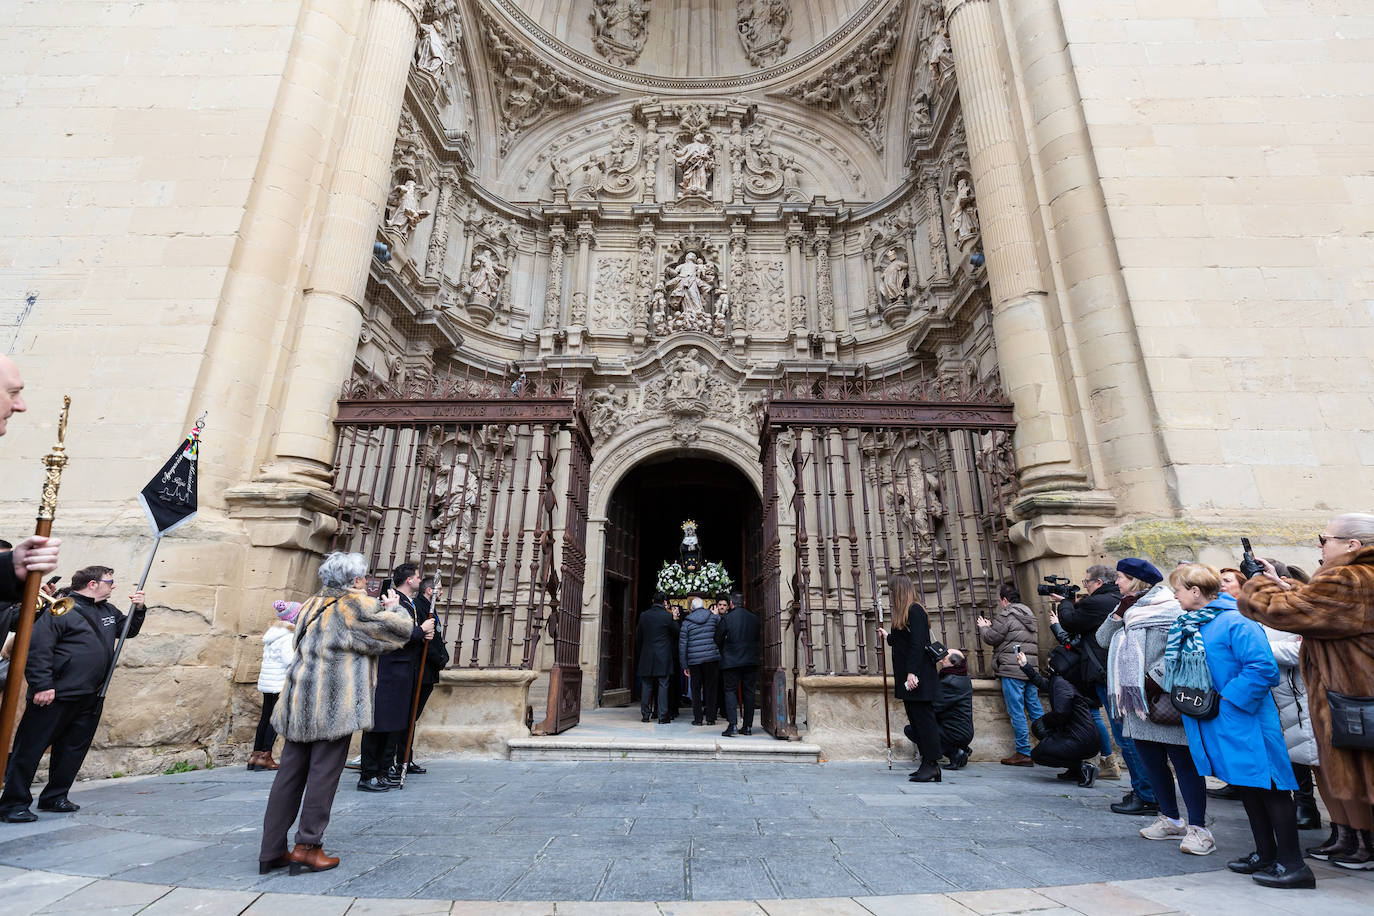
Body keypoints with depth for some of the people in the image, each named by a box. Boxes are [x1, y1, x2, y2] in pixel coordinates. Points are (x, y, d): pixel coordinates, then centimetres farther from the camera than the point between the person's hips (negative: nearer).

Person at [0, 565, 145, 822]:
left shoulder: (109, 611, 15)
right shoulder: (62, 608, -11)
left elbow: (129, 629, 28)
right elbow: (38, 648, -16)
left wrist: (138, 610, 8)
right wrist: (42, 685, -21)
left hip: (91, 699, 8)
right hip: (55, 696, -8)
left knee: (73, 749, 13)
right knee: (31, 748, 2)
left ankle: (55, 797, 23)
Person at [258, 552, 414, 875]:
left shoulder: (314, 605, 16)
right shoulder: (354, 605, -10)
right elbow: (401, 629, -9)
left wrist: (382, 606, 18)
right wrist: (394, 608, 10)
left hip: (299, 702, 8)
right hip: (334, 705, -8)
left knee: (290, 773, 13)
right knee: (324, 773, 3)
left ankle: (272, 850, 19)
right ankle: (307, 846, 9)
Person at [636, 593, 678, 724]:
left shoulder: (643, 616, 3)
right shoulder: (668, 616, -9)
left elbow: (638, 637, 9)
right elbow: (676, 634, 3)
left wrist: (639, 654, 18)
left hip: (646, 657, 3)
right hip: (664, 657, -3)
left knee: (646, 686, 11)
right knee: (663, 686, 2)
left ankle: (645, 715, 15)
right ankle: (662, 716, 3)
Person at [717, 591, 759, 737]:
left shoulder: (726, 618, -9)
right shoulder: (754, 618, 3)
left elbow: (718, 639, -4)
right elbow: (758, 637, 11)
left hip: (732, 661, -4)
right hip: (751, 660, 4)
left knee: (730, 691, 3)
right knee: (748, 692, 10)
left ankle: (732, 724, -8)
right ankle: (748, 726, 12)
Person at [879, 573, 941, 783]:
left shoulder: (914, 610, -13)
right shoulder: (905, 613, 16)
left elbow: (917, 644, -20)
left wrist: (912, 672, -23)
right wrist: (888, 636, 37)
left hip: (918, 677, -10)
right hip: (908, 677, 10)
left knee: (923, 719, -5)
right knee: (915, 720, 11)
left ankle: (932, 766, 0)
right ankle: (926, 763, 16)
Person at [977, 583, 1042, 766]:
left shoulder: (1007, 615, -9)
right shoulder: (1029, 614, 19)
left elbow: (992, 638, -7)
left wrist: (983, 627, 12)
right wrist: (990, 625, 23)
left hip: (1012, 669, -9)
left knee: (1016, 712, -4)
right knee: (1036, 709, 13)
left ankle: (1024, 753, -1)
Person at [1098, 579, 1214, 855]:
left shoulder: (1171, 610, -8)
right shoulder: (1129, 612, 15)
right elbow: (1103, 639, 9)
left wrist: (1156, 677, -20)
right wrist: (1118, 613, -2)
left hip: (1165, 700, -8)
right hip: (1135, 701, 8)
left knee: (1183, 762, -2)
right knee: (1151, 762, 15)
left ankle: (1198, 828, 5)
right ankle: (1171, 820, 28)